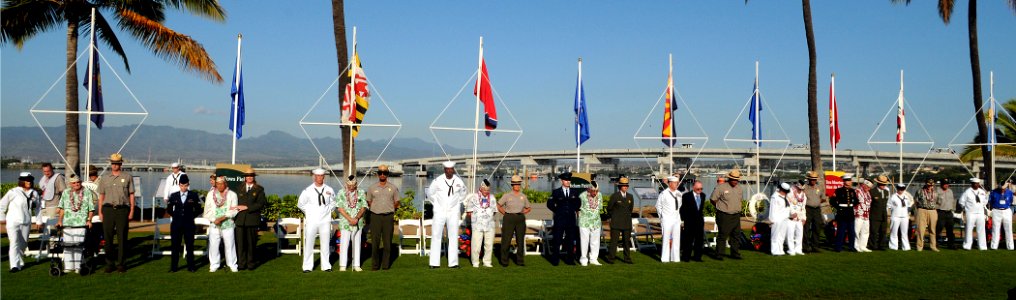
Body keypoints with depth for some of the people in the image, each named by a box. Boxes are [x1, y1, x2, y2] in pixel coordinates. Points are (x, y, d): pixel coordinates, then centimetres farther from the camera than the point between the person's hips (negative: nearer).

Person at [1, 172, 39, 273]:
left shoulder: (34, 193, 6)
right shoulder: (13, 192, -8)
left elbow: (37, 207, 16)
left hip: (26, 223, 5)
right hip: (13, 222, -5)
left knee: (23, 244, 12)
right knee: (14, 242, -14)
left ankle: (20, 261, 32)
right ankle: (15, 265, -19)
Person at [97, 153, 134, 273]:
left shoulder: (127, 177, 7)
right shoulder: (105, 178, 13)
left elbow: (131, 195, 6)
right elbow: (101, 196, 13)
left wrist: (132, 211, -1)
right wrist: (100, 212, 6)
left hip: (122, 209, -2)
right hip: (108, 209, 2)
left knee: (122, 238, -1)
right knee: (108, 237, 3)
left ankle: (121, 264, 6)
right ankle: (109, 263, 11)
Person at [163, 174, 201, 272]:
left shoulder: (194, 196, 1)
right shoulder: (173, 196, 5)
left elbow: (199, 210, 7)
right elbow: (169, 210, 15)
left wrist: (192, 216, 2)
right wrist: (176, 216, 8)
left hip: (189, 224, -1)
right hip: (176, 224, 1)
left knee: (189, 245, 3)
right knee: (175, 246, 3)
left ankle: (191, 266, 10)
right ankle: (173, 267, 9)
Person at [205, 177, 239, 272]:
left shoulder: (232, 195, 3)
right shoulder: (210, 194, 9)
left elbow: (234, 211, -3)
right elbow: (207, 210, 6)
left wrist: (222, 218, -14)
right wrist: (214, 220, -8)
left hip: (228, 224, -2)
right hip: (214, 225, 2)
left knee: (230, 245, -1)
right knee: (213, 245, 0)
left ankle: (232, 265, 8)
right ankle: (214, 265, 11)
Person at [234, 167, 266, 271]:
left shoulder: (259, 190, 5)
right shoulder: (240, 189, 16)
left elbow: (261, 203, -5)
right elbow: (236, 203, 17)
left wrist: (247, 207, -11)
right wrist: (234, 215, 4)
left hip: (252, 220, -2)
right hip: (240, 220, 2)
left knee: (251, 243, 1)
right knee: (240, 242, -1)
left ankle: (251, 263, 11)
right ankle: (241, 264, 5)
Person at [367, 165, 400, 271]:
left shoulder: (393, 188, 6)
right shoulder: (372, 188, 7)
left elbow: (396, 202, 12)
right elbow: (369, 202, 14)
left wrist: (388, 209, 6)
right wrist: (376, 209, 7)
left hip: (388, 217, 0)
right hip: (375, 216, 0)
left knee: (387, 241, 2)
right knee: (375, 241, -1)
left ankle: (386, 265, 9)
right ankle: (375, 265, 6)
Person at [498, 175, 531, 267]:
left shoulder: (523, 196, 8)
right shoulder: (507, 195, -1)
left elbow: (529, 208, 20)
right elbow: (498, 205, 6)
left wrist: (522, 213, 5)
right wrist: (505, 214, 0)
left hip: (520, 219, 3)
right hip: (509, 219, -3)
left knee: (520, 240, 5)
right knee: (506, 240, -2)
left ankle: (520, 261, 14)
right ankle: (504, 261, 6)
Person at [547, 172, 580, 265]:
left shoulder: (575, 192, 8)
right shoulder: (556, 192, 0)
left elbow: (577, 203, 23)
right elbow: (549, 204, 5)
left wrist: (576, 210, 10)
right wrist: (557, 211, 2)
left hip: (571, 219, 3)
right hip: (559, 219, -3)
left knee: (571, 240, 5)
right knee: (557, 240, -1)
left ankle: (570, 259, 14)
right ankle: (555, 260, 6)